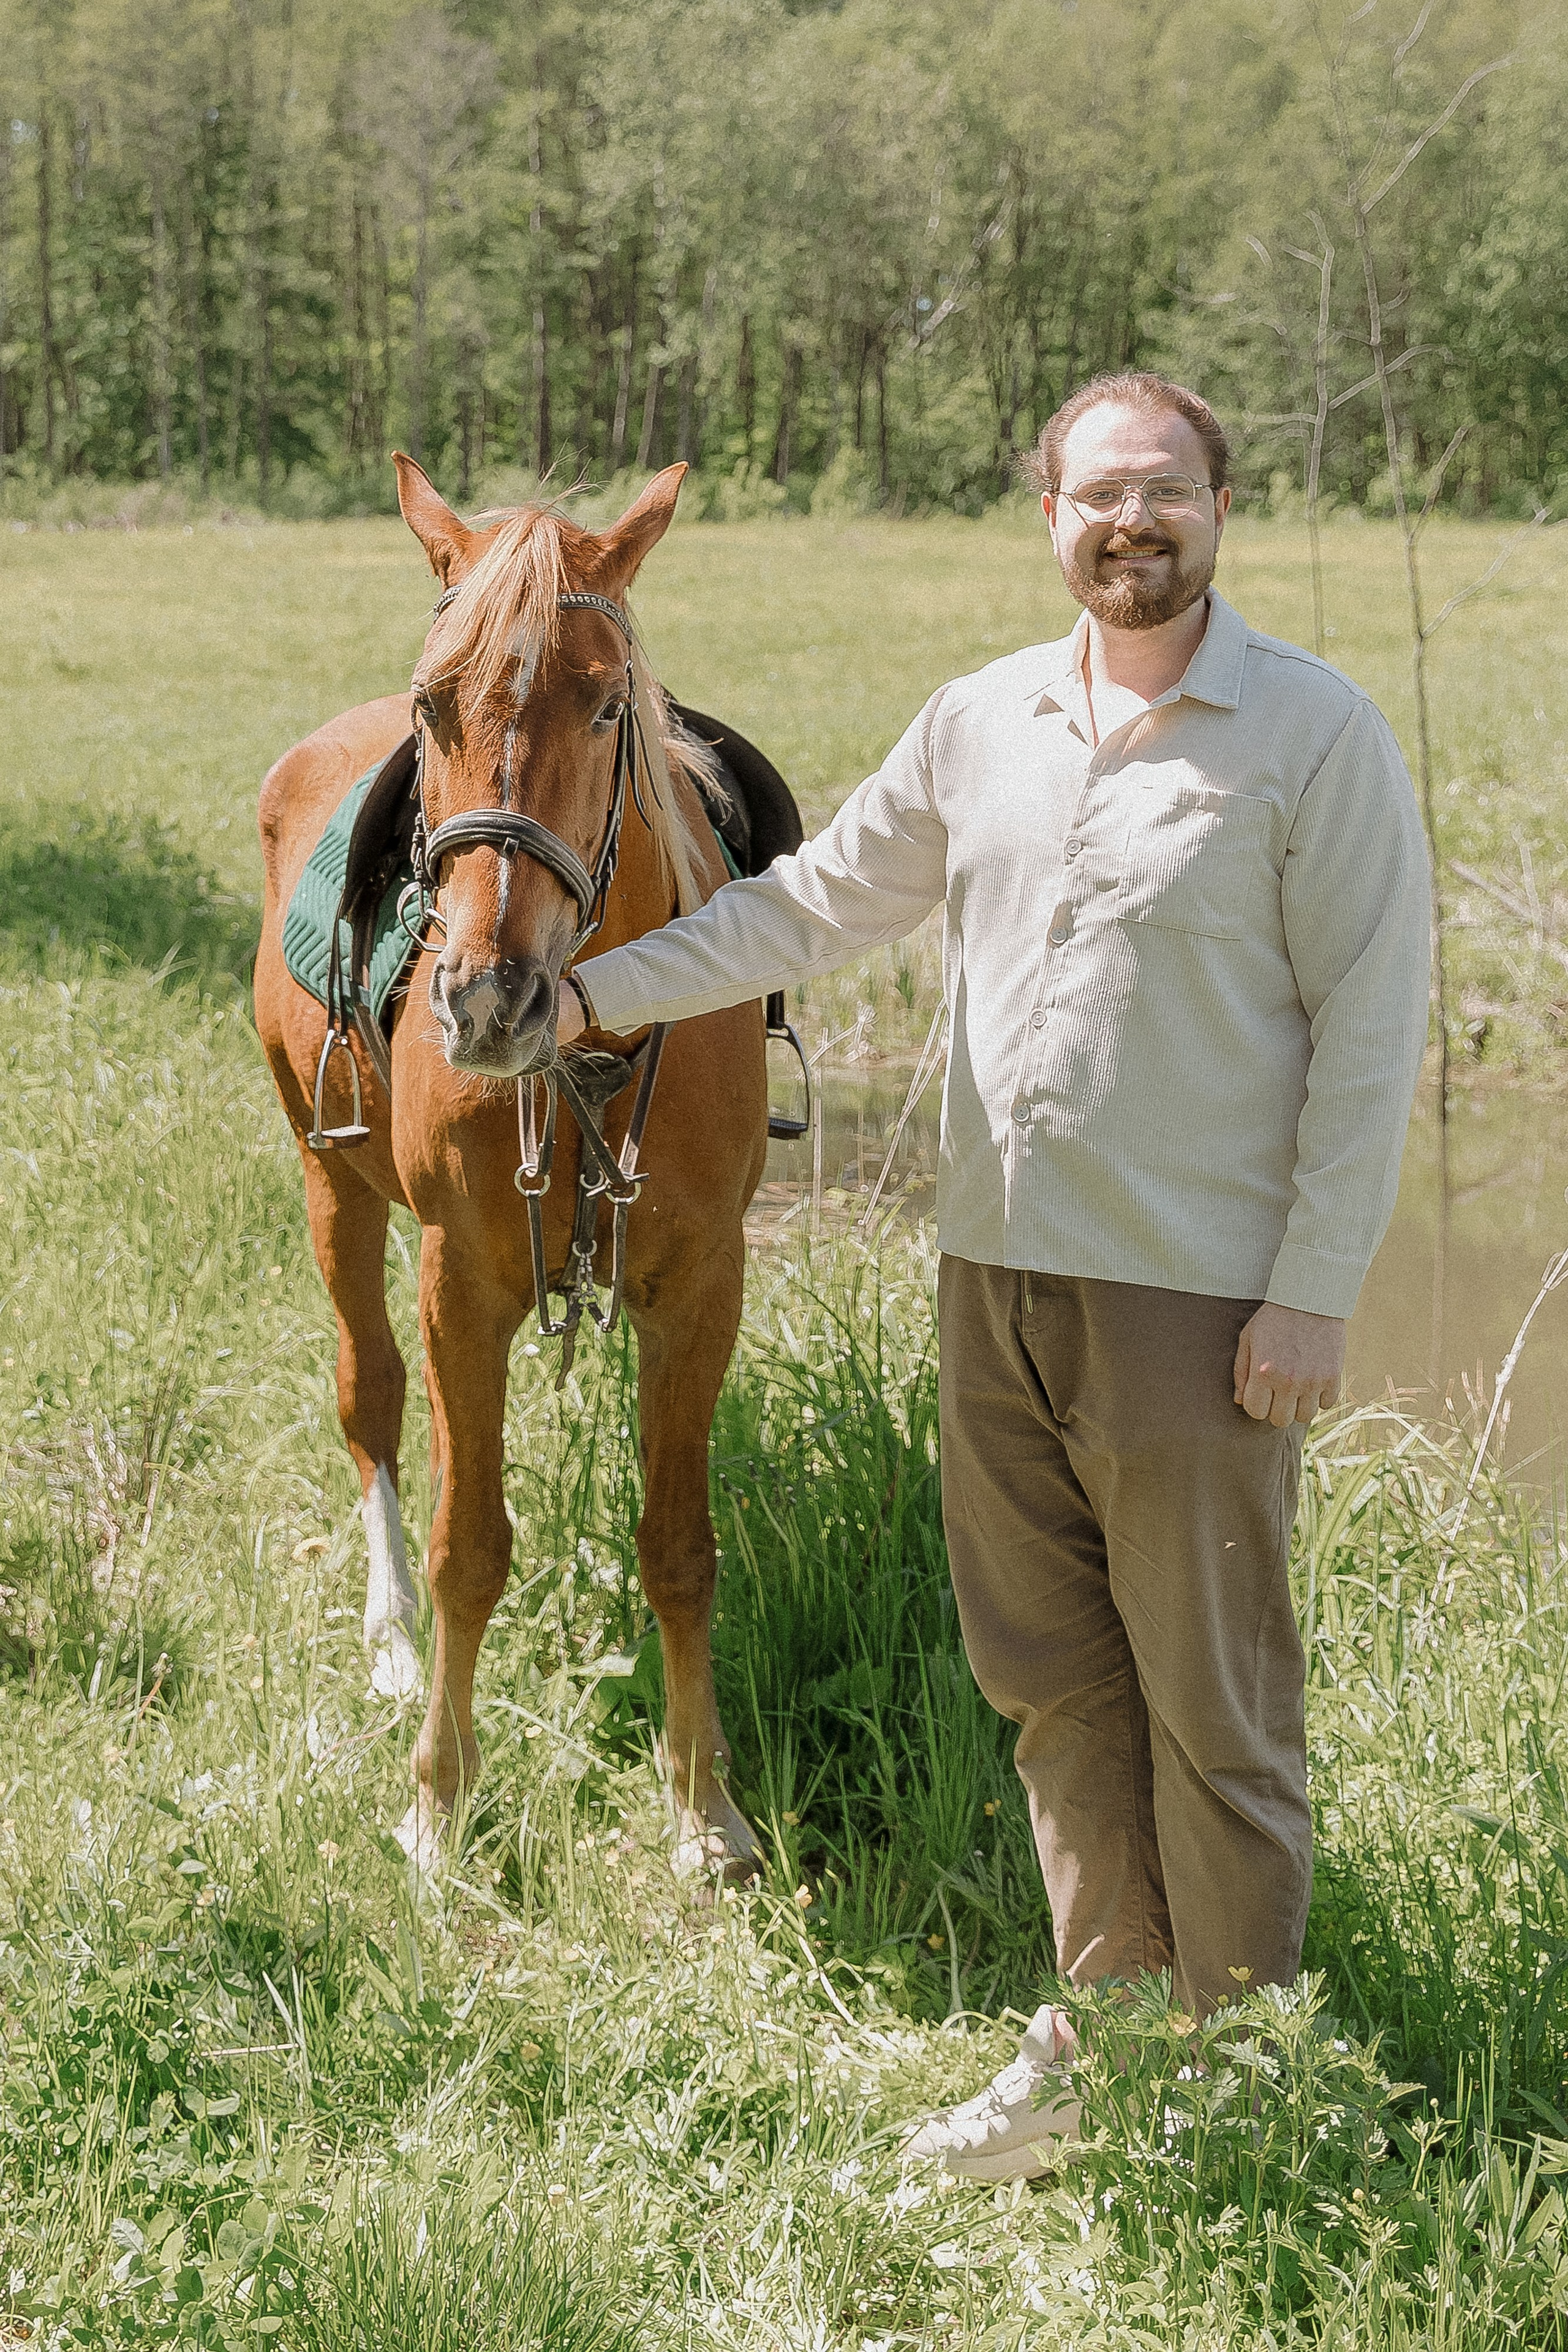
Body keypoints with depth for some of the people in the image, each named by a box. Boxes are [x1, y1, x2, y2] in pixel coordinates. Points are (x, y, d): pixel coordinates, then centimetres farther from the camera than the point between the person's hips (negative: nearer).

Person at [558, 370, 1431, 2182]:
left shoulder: (1316, 735, -7)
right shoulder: (979, 725, 9)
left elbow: (1371, 1029, -9)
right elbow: (812, 904, 15)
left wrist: (1312, 1296, -13)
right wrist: (598, 994, 6)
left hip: (1195, 1293, -5)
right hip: (993, 1274, 5)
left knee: (1210, 1698, 2)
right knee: (1048, 1674, 13)